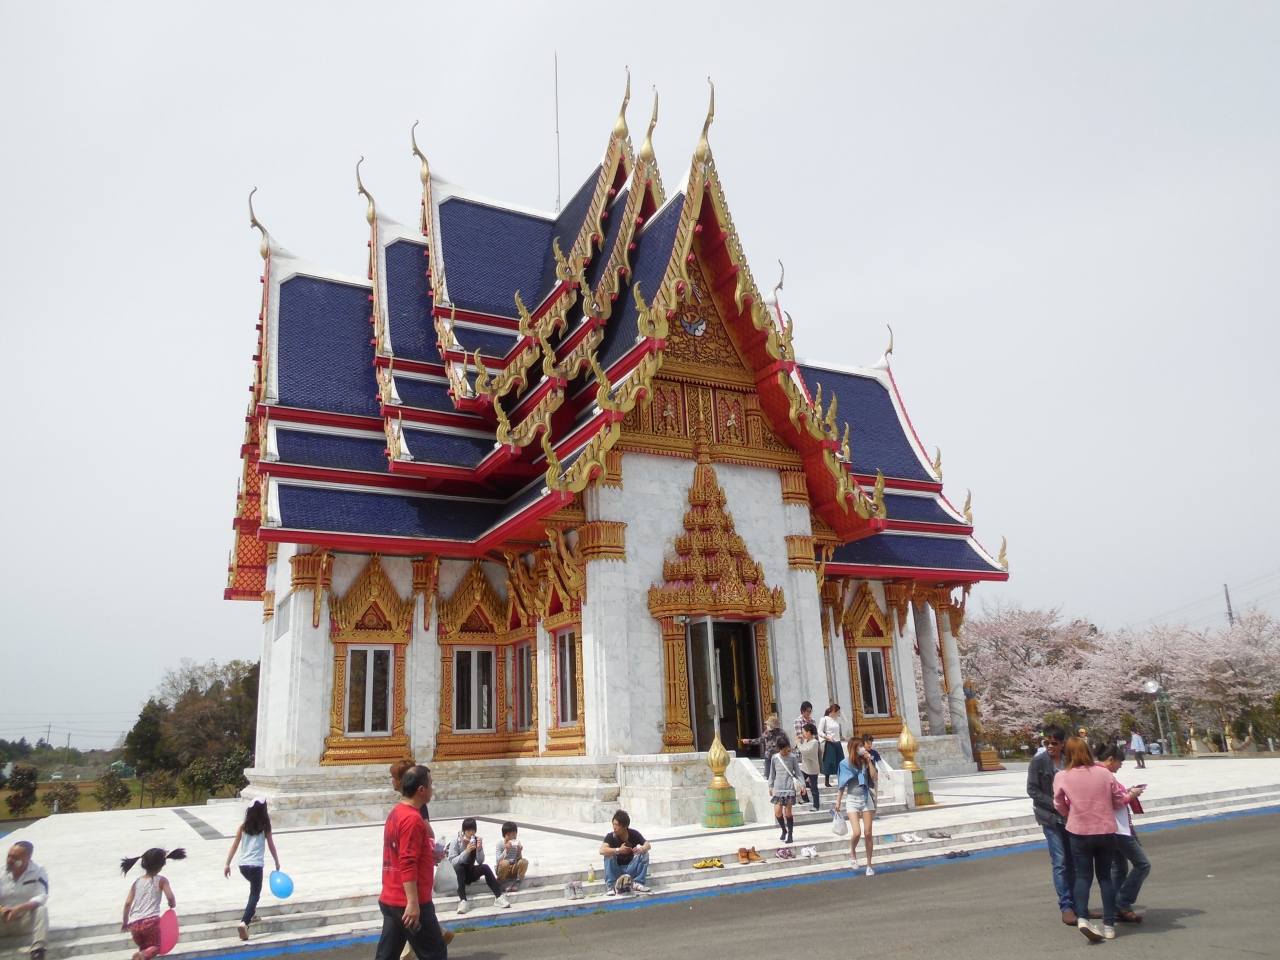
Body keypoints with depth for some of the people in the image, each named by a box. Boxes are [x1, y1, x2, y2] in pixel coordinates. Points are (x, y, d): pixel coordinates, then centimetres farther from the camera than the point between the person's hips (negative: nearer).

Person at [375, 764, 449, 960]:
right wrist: (413, 903, -23)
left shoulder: (396, 813, 11)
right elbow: (407, 864, -23)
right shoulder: (412, 819, -19)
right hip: (408, 903, -9)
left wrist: (430, 855, 15)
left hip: (390, 900, 9)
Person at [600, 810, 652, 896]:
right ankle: (610, 886, -25)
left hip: (630, 868, 2)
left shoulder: (634, 834, -10)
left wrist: (641, 849, -39)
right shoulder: (610, 836, -18)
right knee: (608, 856, -30)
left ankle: (637, 883, -15)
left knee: (645, 854, -19)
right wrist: (618, 850, -47)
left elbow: (648, 845, -16)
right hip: (616, 870, -2)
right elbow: (602, 850, -34)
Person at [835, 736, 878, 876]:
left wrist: (869, 761, -10)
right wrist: (838, 802, 1)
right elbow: (842, 785, 2)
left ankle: (869, 865, 13)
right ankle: (852, 854, 17)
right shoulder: (845, 763, -3)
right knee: (857, 832, -14)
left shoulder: (865, 761, 3)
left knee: (868, 833, 2)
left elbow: (874, 777, -8)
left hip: (866, 798, 2)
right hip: (852, 800, -2)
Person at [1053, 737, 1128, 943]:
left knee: (1083, 876, 7)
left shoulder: (1061, 777, -9)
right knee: (1105, 876, 15)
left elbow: (1060, 806, 1)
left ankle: (1082, 918, -13)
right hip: (1106, 831, 1)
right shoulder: (1104, 773, -8)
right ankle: (1109, 925, 15)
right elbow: (1119, 801, 1)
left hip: (1079, 832, -1)